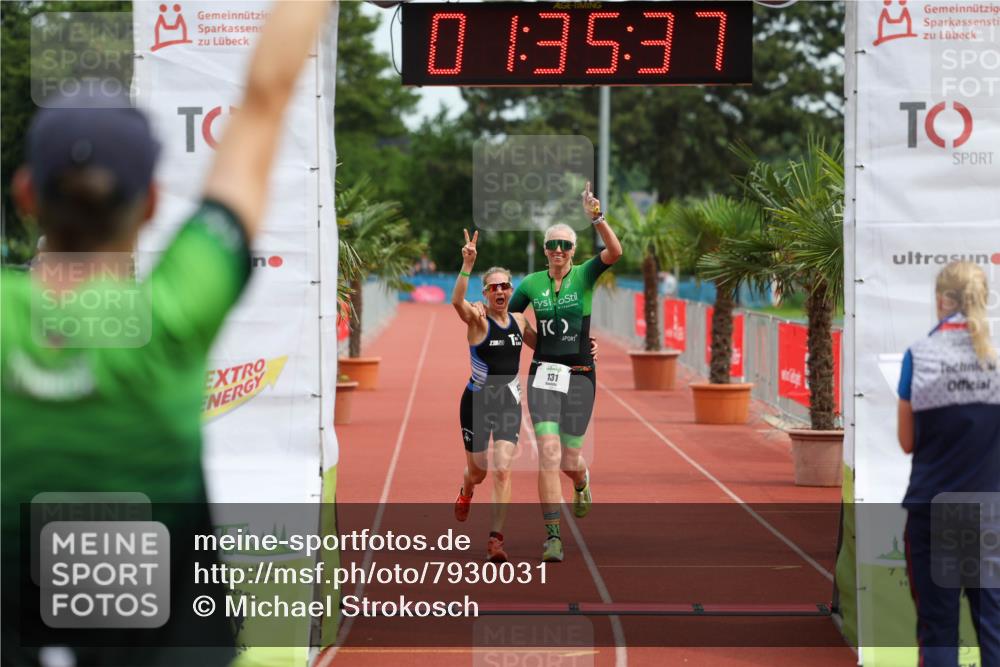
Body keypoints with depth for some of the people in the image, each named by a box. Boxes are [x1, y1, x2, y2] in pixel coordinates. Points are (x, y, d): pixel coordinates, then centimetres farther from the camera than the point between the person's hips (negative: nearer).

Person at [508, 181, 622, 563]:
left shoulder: (584, 276, 0)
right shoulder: (531, 284, 5)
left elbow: (615, 252, -18)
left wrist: (597, 218, -29)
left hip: (580, 376, 0)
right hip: (543, 375, 0)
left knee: (569, 460, 4)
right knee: (548, 453, -15)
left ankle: (582, 483, 44)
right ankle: (553, 536, -11)